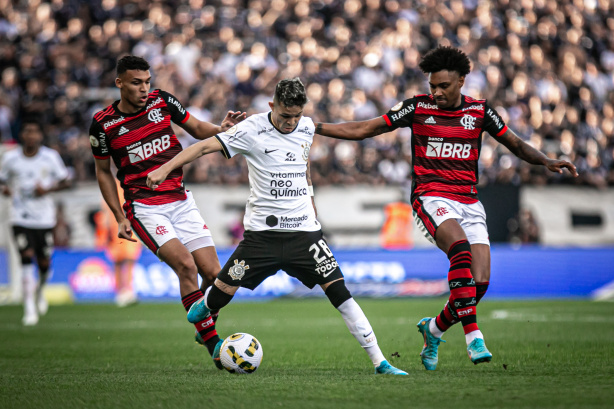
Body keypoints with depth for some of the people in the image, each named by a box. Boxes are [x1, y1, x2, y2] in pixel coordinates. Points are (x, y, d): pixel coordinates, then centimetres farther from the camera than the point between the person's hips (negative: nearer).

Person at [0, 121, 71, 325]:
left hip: (45, 217, 1)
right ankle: (29, 309, -9)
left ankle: (40, 291, 40)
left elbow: (66, 181, 5)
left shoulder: (50, 157, -1)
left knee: (44, 264, 4)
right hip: (20, 218, 0)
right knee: (27, 259, -13)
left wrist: (47, 189, -13)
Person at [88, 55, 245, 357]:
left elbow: (197, 129, 15)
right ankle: (213, 345, -20)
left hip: (181, 201, 4)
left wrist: (221, 129, -8)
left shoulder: (161, 101, 2)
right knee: (185, 265, -24)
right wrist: (120, 217, 0)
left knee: (213, 273, -5)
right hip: (144, 208, -4)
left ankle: (205, 330, 24)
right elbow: (103, 172, 7)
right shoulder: (103, 124, -4)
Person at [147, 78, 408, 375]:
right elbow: (206, 147, -14)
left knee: (337, 290, -8)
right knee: (222, 290, -4)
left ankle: (378, 361, -6)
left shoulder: (306, 128, 6)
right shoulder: (253, 129, -10)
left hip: (304, 230, 3)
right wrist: (165, 168, -23)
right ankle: (198, 312, 32)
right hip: (262, 231, -3)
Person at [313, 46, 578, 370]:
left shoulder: (480, 111, 6)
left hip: (469, 202, 4)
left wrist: (546, 161, -1)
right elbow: (363, 130, 5)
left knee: (480, 282, -8)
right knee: (461, 249, -33)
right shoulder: (417, 107, 0)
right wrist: (313, 127, -1)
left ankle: (434, 329, 20)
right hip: (431, 197, -3)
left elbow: (515, 144, 16)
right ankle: (473, 337, -33)